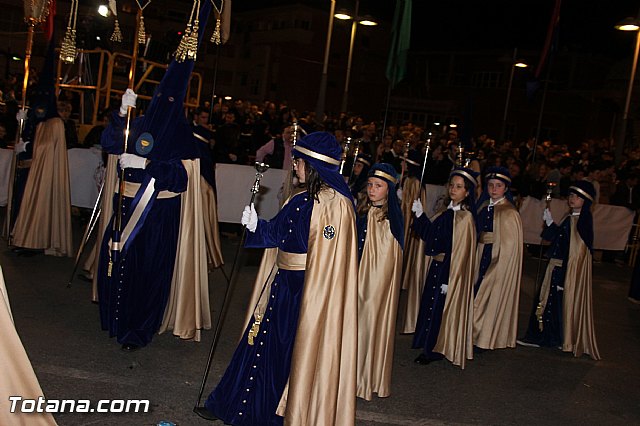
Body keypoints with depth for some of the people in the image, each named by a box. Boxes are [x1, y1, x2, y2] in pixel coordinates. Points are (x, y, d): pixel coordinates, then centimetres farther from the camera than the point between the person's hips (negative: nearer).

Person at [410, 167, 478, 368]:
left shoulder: (465, 217, -17)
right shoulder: (448, 212, 6)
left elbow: (460, 251, -20)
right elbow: (431, 234, 9)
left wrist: (448, 279, -21)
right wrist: (420, 214, -3)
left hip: (450, 269, -8)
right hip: (437, 266, 8)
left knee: (440, 308, 5)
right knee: (431, 305, 17)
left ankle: (434, 350, 21)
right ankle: (430, 347, 32)